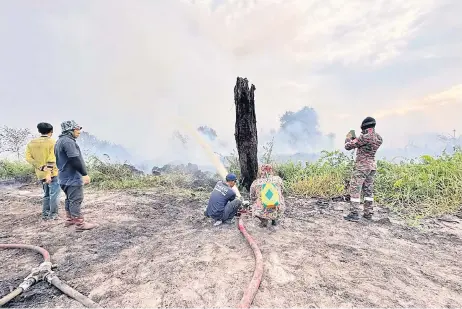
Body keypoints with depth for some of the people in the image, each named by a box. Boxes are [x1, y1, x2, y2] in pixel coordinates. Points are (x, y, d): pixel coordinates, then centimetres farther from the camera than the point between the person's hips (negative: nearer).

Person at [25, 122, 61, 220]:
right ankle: (53, 215, 2)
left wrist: (42, 167, -7)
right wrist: (49, 173, -21)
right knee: (54, 194, 1)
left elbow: (28, 158, -3)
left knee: (47, 194, 18)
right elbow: (52, 159, -18)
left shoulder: (31, 143, 7)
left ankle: (45, 214, 21)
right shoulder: (52, 142, -10)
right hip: (53, 173, -6)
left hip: (40, 174, 6)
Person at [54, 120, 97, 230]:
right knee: (76, 200, -5)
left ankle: (69, 219, 32)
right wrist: (85, 174, -19)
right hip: (72, 177, -11)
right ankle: (80, 223, 1)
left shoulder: (59, 141, 17)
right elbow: (75, 159, -24)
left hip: (64, 176, 11)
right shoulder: (68, 141, -18)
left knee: (70, 199, 21)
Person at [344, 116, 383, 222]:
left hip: (361, 166, -8)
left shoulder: (365, 137, -18)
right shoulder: (379, 138, 7)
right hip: (372, 166, 8)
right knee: (368, 190, 15)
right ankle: (368, 213, 20)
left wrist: (348, 138, 9)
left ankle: (354, 214, -5)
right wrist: (355, 139, 22)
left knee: (355, 189, -4)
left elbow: (348, 146, -12)